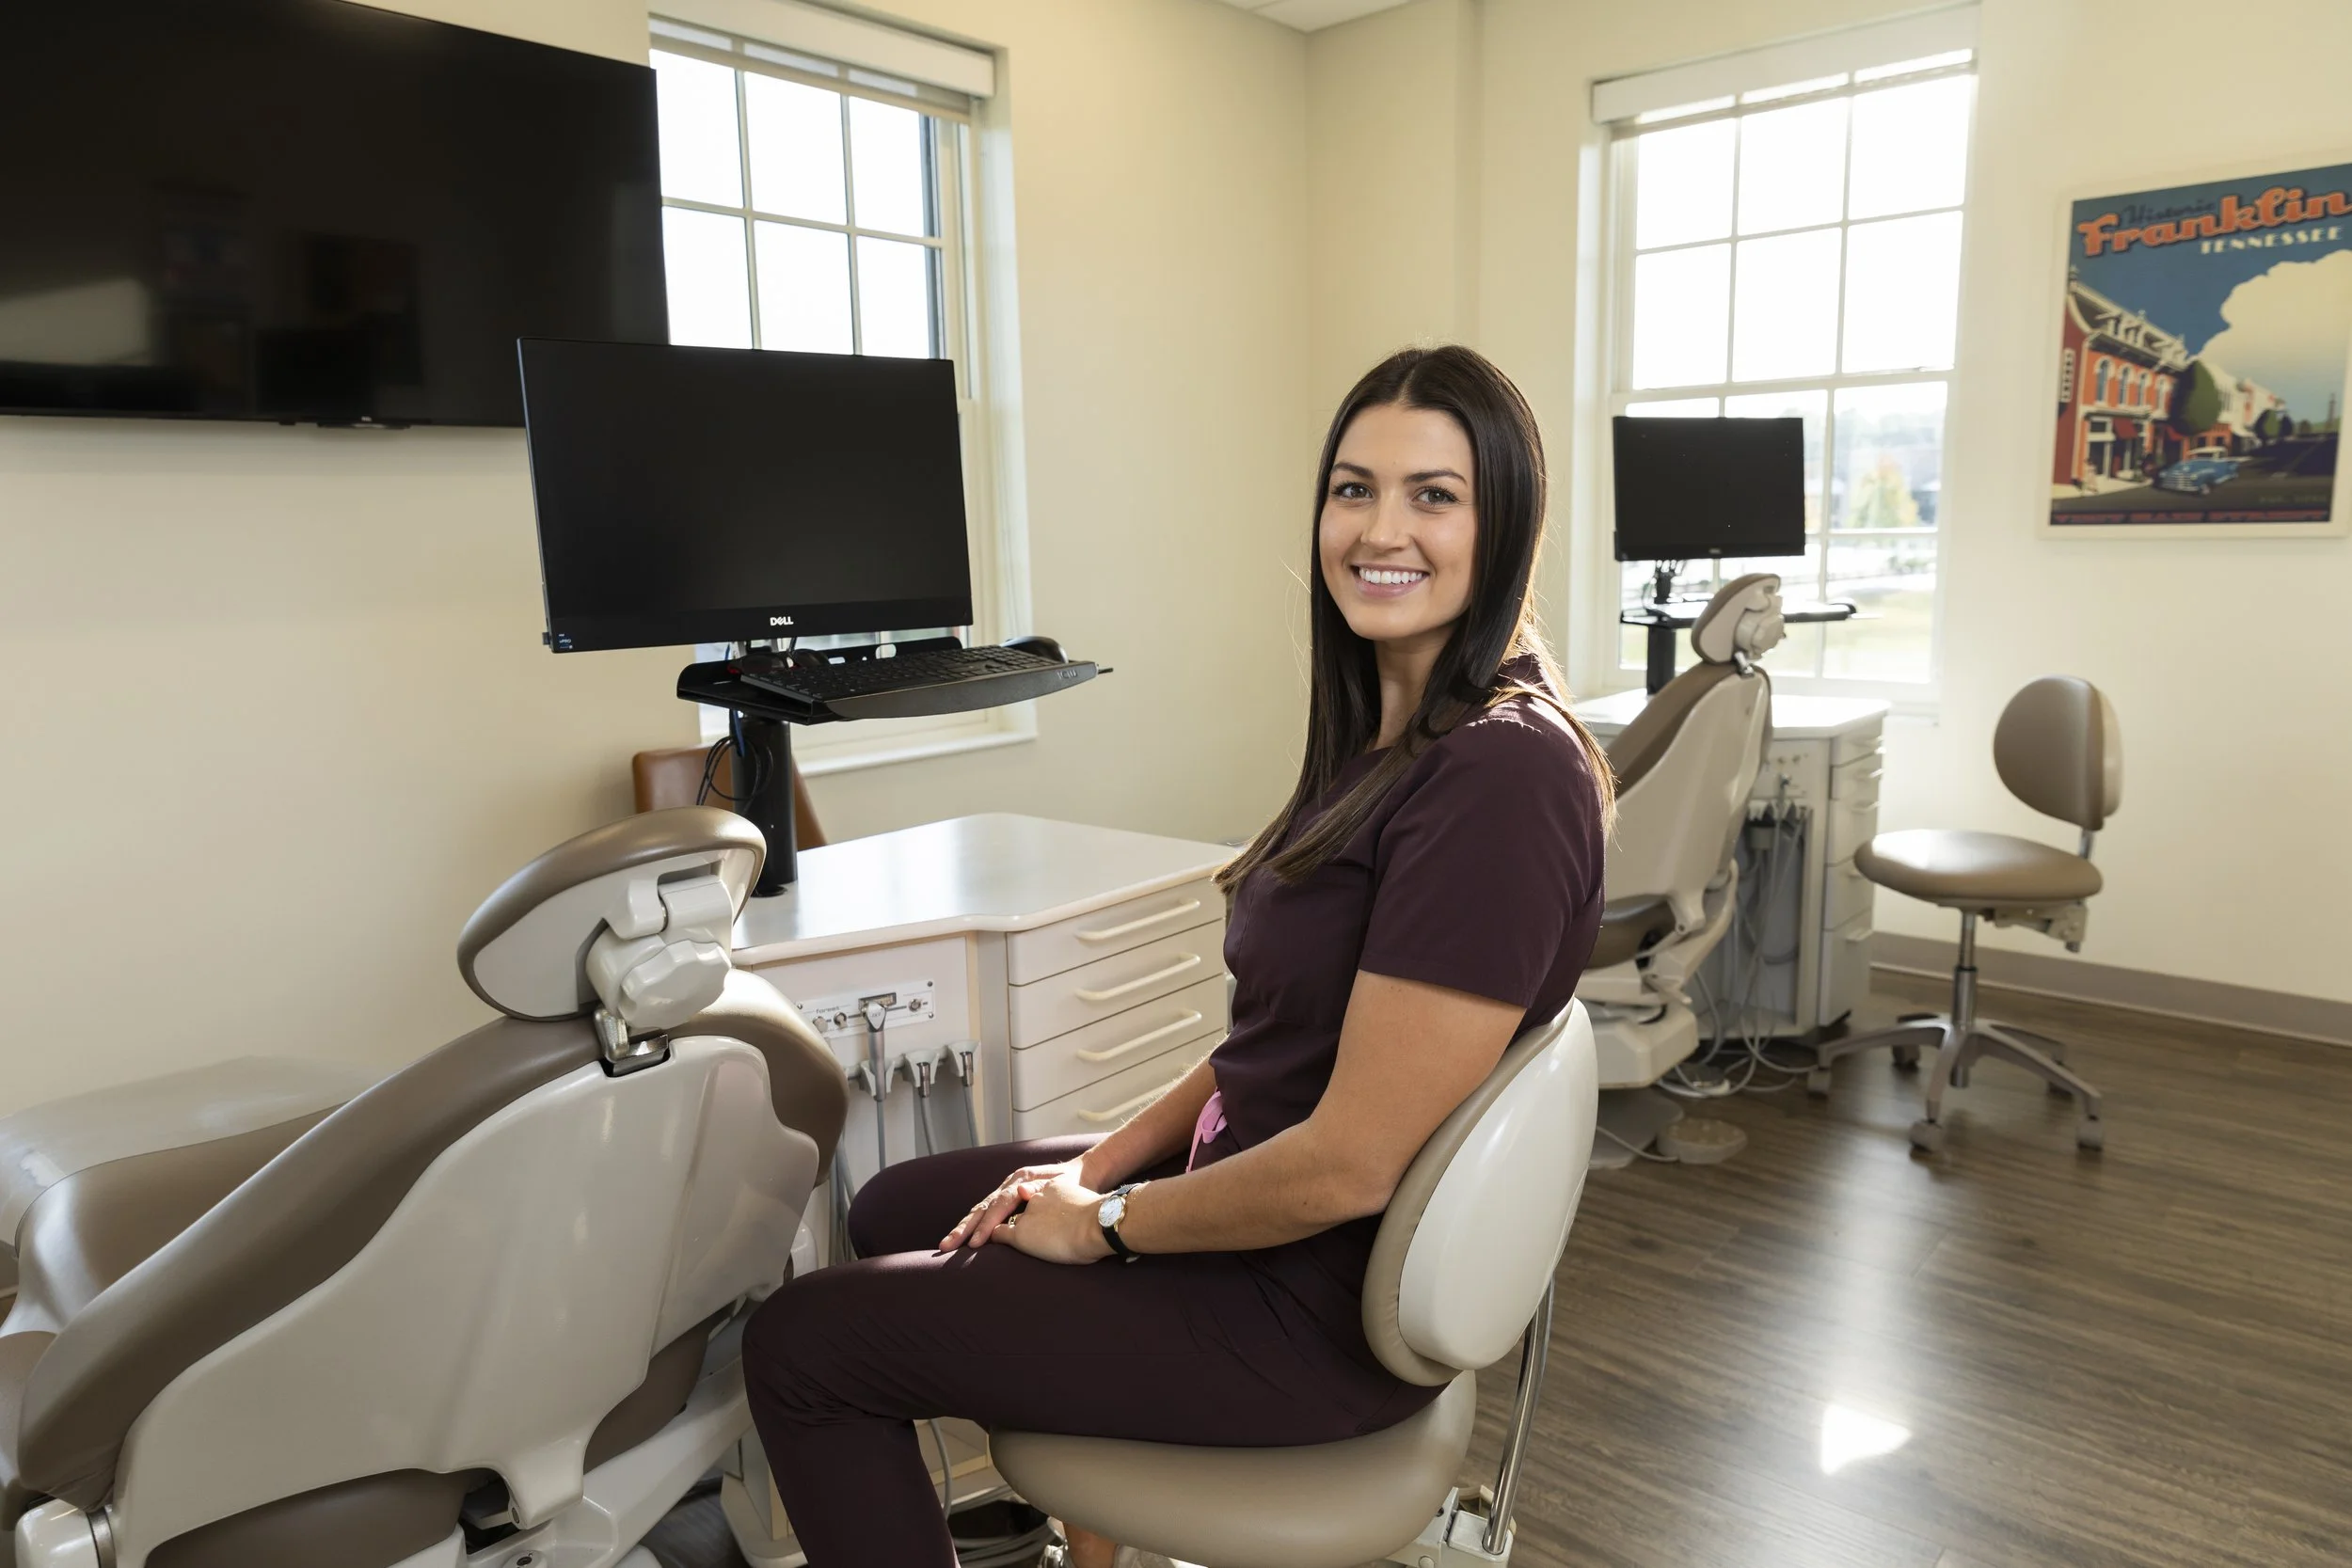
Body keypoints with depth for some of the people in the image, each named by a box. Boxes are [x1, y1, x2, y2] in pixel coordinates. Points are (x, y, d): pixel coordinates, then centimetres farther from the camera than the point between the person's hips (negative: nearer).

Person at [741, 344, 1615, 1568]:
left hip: (1322, 1301, -9)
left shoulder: (1501, 776, -26)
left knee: (802, 1341, -1)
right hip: (1253, 1178, 9)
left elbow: (1348, 1166, -26)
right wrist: (1109, 1158, 3)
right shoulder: (1385, 734, 5)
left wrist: (1105, 1223, -11)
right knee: (893, 1214, 23)